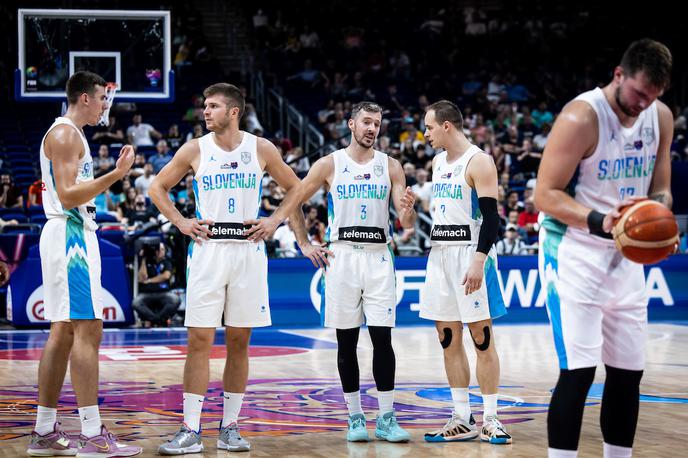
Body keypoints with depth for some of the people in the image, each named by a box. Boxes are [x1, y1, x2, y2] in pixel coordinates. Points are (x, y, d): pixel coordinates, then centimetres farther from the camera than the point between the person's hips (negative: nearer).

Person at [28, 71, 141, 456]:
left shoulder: (71, 134, 21)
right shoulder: (65, 134, -11)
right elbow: (67, 194, -20)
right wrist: (115, 175, -24)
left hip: (74, 234, 11)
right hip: (70, 234, -11)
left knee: (63, 333, 10)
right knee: (87, 330, -14)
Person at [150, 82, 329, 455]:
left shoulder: (261, 149, 2)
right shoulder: (194, 150, 2)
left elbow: (296, 189, 12)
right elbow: (157, 188, 14)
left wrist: (303, 241, 7)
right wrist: (181, 223, 1)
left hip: (248, 252, 1)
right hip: (208, 251, 0)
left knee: (238, 342, 5)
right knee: (199, 340, -5)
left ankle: (230, 427, 13)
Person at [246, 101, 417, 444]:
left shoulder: (390, 166, 5)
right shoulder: (329, 164, 3)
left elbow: (407, 223, 2)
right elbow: (297, 196, 4)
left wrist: (408, 210, -23)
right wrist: (273, 221, -16)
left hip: (378, 257, 1)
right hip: (343, 255, 0)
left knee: (382, 339, -4)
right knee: (346, 341, 3)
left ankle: (386, 418, 1)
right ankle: (355, 416, 11)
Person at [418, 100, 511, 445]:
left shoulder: (479, 161, -10)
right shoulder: (438, 162, 14)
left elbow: (491, 217, -16)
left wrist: (479, 261, -24)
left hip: (470, 253, -8)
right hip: (440, 252, 8)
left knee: (481, 336, -4)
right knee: (448, 339, 7)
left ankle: (490, 420, 0)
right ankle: (462, 421, 12)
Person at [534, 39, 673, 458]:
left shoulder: (661, 117, 1)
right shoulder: (581, 117, -19)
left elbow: (660, 188, 11)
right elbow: (546, 193, -19)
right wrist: (598, 221, -33)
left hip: (626, 256, 7)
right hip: (574, 253, -7)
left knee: (629, 372, 9)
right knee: (578, 370, -13)